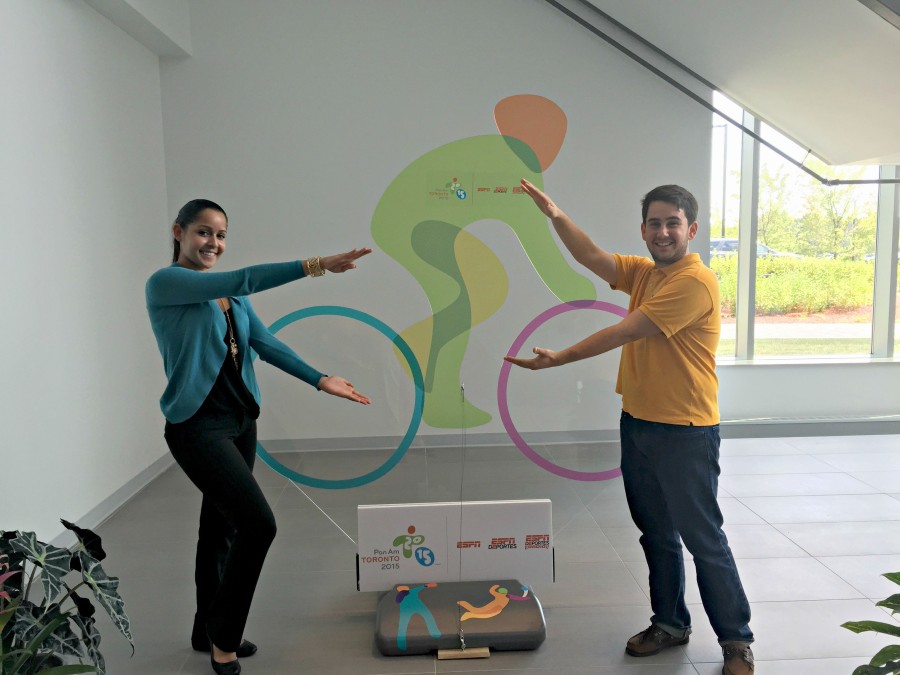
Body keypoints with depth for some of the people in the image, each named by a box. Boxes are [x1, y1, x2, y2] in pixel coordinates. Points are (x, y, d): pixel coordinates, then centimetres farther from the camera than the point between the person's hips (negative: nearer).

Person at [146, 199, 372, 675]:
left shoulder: (231, 295, 13)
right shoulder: (164, 283, -9)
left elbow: (265, 343, 3)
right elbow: (243, 279, -22)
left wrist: (320, 380, -7)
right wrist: (315, 265, -28)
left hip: (240, 420, 7)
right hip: (198, 425, -7)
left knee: (221, 527, 16)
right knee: (257, 523, -15)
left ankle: (210, 633, 34)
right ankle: (223, 636, 7)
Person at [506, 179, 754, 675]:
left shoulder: (695, 282, -17)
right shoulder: (643, 272, 10)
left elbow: (623, 333, -18)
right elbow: (592, 258, -2)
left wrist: (559, 359, -12)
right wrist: (555, 215, -16)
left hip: (685, 433, -8)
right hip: (637, 423, 8)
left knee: (702, 538, 3)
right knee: (655, 533, 17)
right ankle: (670, 623, 32)